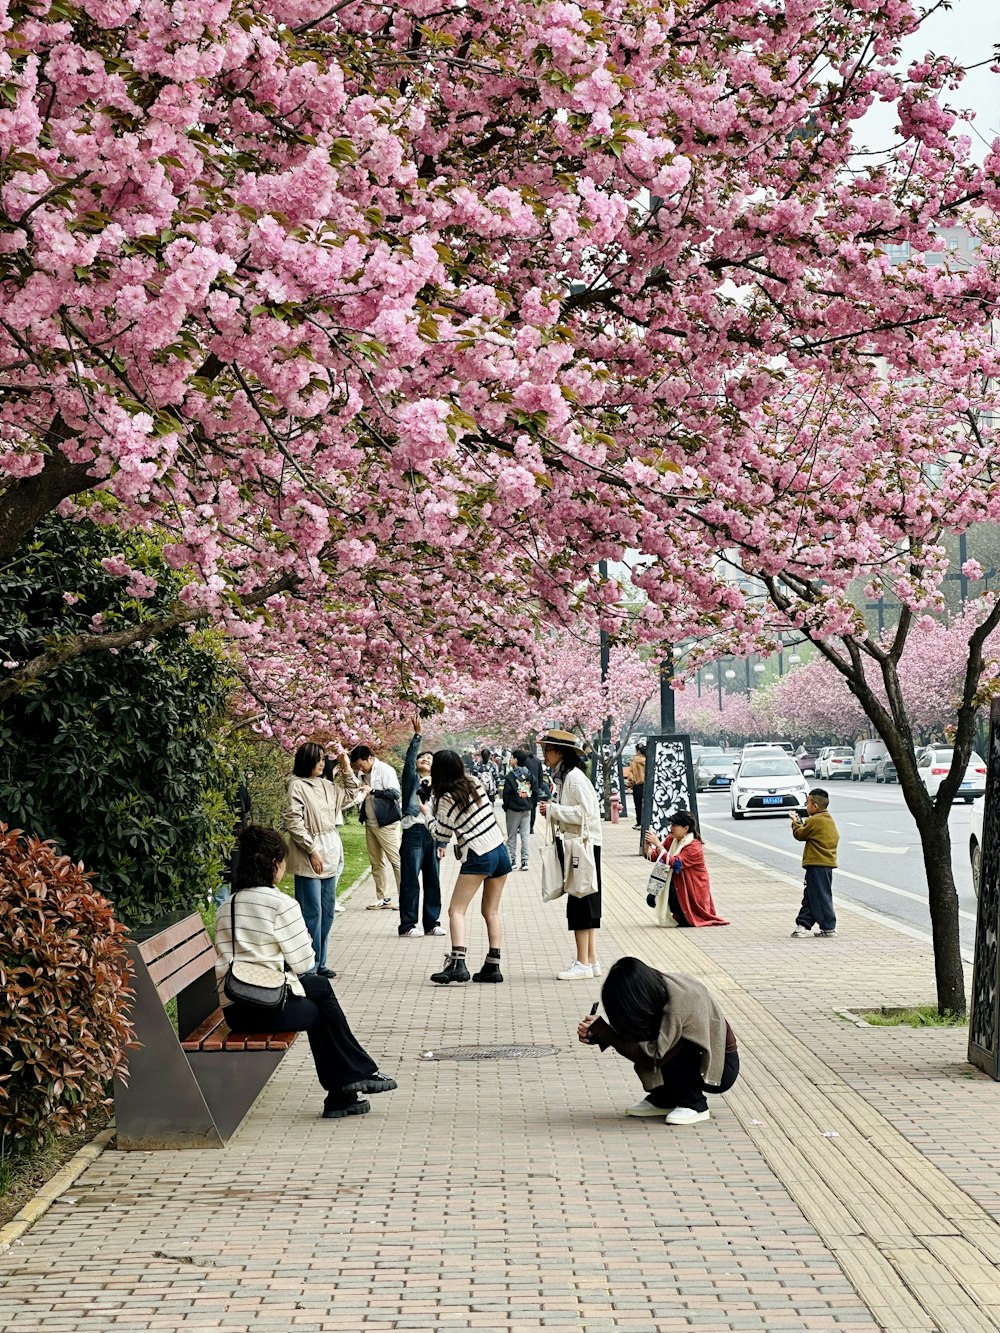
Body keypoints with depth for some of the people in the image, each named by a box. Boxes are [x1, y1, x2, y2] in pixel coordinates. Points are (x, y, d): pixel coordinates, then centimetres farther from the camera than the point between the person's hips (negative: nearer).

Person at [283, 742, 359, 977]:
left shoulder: (326, 786, 12)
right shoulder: (297, 786, -10)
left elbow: (350, 795, 26)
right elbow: (293, 822, -15)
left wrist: (346, 769, 13)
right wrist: (312, 850, -17)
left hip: (330, 856, 8)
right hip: (309, 859, -8)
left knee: (328, 911, 12)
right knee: (312, 912, -7)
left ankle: (320, 963, 20)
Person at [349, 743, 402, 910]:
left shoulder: (385, 770, -12)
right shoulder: (364, 774, 11)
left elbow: (396, 793, -22)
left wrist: (372, 791, -26)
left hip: (386, 823, -8)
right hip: (370, 824, 8)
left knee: (396, 860, -6)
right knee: (376, 863, 9)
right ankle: (383, 898, 13)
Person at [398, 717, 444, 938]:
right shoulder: (412, 778, 7)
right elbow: (409, 758, -12)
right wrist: (417, 736, -22)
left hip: (433, 834, 5)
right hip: (414, 831, -5)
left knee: (433, 880, 8)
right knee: (410, 880, -5)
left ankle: (432, 923, 17)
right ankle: (407, 925, -2)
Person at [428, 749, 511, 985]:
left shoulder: (446, 799, -10)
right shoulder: (475, 783, 7)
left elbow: (441, 835, -5)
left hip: (478, 858, -7)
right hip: (501, 851, 7)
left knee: (456, 910, -5)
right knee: (491, 912, 12)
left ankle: (458, 963, -20)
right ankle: (493, 967, 10)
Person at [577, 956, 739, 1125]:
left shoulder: (677, 1005, -31)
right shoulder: (658, 986, -9)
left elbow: (654, 1056, -30)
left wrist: (602, 1030, -27)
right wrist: (594, 1036, -17)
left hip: (721, 1068, -8)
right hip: (695, 1055, 8)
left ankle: (695, 1105, -11)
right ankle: (663, 1100, 4)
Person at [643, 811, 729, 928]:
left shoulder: (694, 847, -23)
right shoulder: (671, 840, -1)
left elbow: (675, 863, -36)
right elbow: (652, 856, -5)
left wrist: (658, 843, -39)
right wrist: (648, 843, -26)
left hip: (692, 891, -7)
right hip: (676, 885, 7)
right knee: (652, 899, -5)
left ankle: (685, 918, -1)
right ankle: (681, 914, 14)